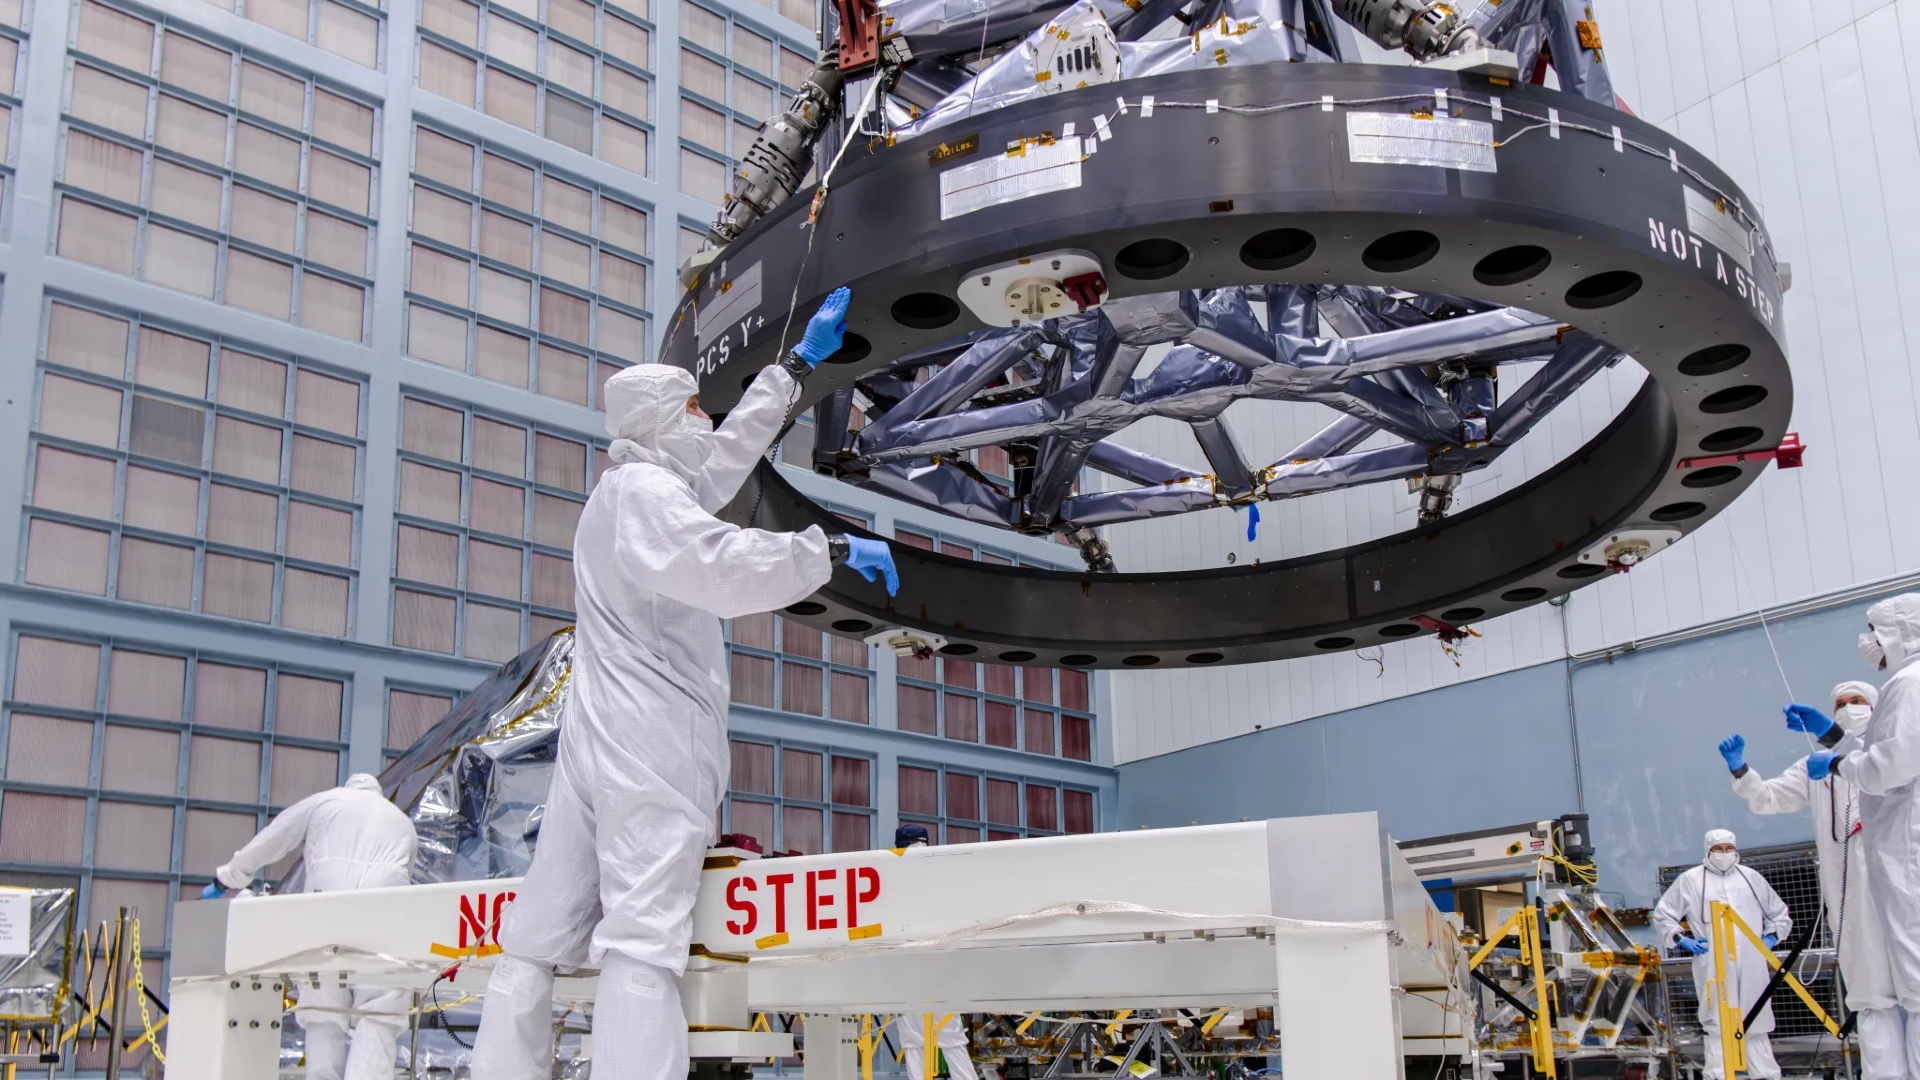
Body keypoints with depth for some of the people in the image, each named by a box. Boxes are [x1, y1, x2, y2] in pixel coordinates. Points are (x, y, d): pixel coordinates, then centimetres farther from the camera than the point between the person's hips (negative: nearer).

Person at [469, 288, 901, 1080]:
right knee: (643, 943, -19)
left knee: (540, 937, 4)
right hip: (653, 739, -10)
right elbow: (724, 568, -22)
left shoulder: (636, 490, 26)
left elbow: (737, 444, 35)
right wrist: (835, 550, -13)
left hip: (600, 738, 10)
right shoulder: (645, 491, -4)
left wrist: (801, 360, 42)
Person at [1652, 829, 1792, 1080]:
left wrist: (1771, 937, 12)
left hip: (1751, 964, 3)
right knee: (1717, 1024, -6)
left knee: (1757, 1022, 7)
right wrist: (1682, 939, 1)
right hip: (1713, 964, -3)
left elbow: (1779, 913, 27)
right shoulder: (1690, 880, 7)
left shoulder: (1751, 877, 16)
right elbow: (1663, 915, 12)